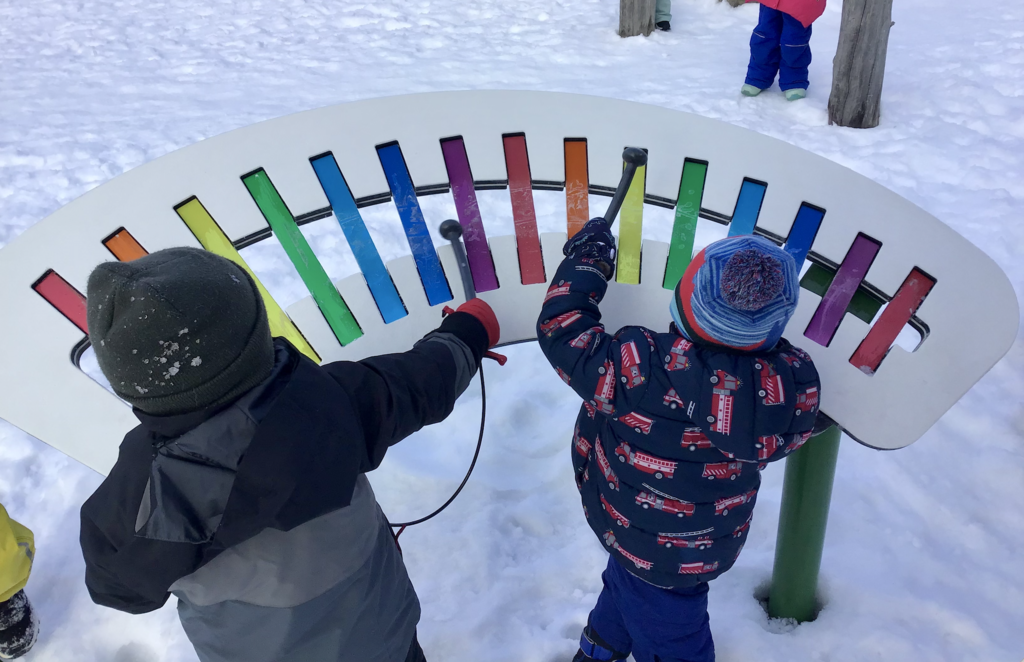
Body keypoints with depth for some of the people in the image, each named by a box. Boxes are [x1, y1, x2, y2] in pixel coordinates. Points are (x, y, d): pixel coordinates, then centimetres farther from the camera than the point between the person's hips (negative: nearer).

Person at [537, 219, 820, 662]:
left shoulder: (640, 369, -40)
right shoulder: (795, 385, -29)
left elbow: (563, 330, -24)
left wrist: (588, 259, -9)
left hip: (649, 548, -2)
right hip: (715, 543, 3)